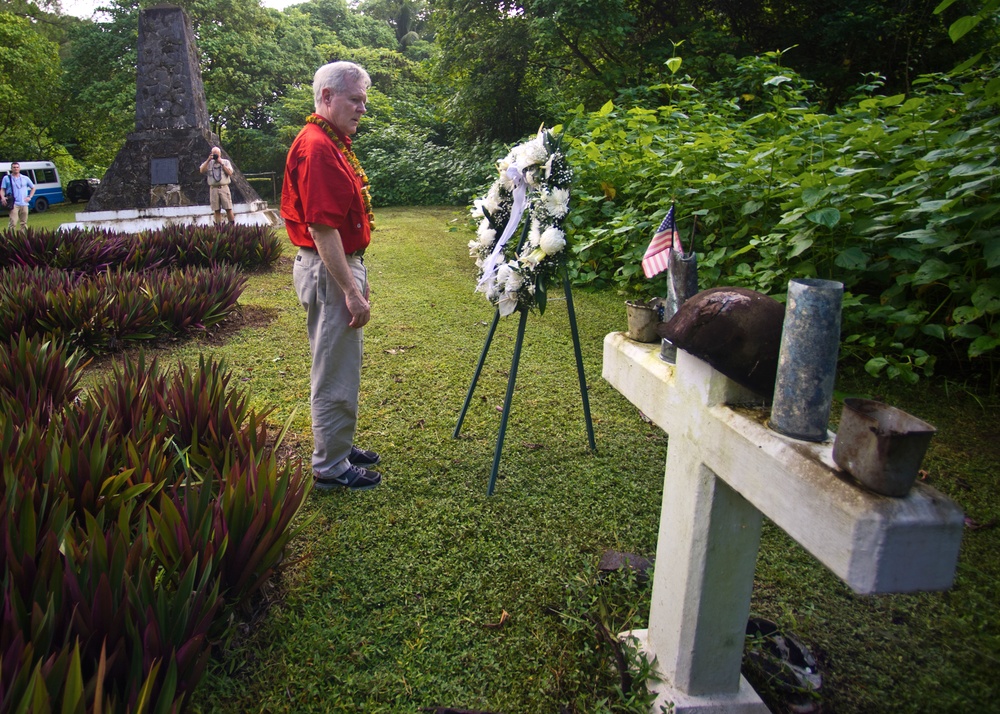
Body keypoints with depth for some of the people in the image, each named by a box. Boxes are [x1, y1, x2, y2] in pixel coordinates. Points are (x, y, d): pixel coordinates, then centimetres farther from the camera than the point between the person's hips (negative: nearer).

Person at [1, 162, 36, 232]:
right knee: (13, 223, -15)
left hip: (24, 204, 3)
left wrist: (29, 197, 9)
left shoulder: (25, 178, 15)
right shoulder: (7, 178, 7)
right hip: (14, 204, -3)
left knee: (24, 223, 10)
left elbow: (33, 188, 23)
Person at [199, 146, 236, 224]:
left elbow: (230, 173, -2)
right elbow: (202, 170, 1)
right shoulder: (209, 163, 14)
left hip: (224, 188, -1)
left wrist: (221, 163, -6)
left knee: (228, 209, -6)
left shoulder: (226, 162, 11)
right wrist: (208, 160, -4)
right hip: (213, 188, 1)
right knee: (217, 210, 1)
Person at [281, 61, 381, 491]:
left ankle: (339, 446, 33)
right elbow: (321, 229, -24)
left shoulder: (334, 143, 14)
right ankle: (330, 467, 11)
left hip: (344, 263, 11)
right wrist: (351, 291, -24)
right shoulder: (316, 148, -19)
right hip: (329, 271, -11)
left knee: (343, 366, 19)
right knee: (334, 373, -1)